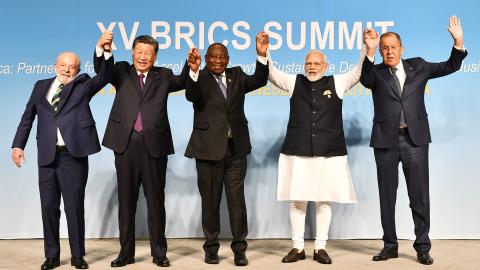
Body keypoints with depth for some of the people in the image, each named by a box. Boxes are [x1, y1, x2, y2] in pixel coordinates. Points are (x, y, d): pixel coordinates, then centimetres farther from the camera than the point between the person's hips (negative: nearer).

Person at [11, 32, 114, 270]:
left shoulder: (83, 85, 8)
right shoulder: (41, 86, 15)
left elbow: (105, 75, -8)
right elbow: (28, 117, 15)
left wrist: (102, 48, -23)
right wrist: (18, 145, 6)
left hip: (74, 155, -3)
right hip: (47, 155, 3)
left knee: (75, 207, 3)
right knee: (49, 206, 8)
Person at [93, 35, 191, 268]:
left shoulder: (163, 76, 11)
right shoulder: (121, 71, 12)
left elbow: (182, 82, -3)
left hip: (154, 145, 0)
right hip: (126, 144, 1)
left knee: (156, 201, 7)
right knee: (126, 201, 9)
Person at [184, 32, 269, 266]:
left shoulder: (236, 75, 10)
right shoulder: (199, 79, -3)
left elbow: (259, 81, -4)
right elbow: (191, 96, -23)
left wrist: (261, 55, -18)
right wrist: (193, 70, -40)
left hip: (236, 149, 3)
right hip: (209, 149, -2)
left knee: (237, 200, 5)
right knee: (210, 201, 9)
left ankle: (239, 248, 14)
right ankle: (211, 247, 22)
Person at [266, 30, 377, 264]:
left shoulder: (337, 83, 9)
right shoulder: (294, 82, 10)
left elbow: (360, 72, 4)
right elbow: (271, 74, 5)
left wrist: (368, 50, -12)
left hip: (329, 153, 0)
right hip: (297, 152, 0)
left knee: (324, 201, 4)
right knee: (296, 200, 3)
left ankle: (320, 247, 15)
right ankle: (297, 247, 15)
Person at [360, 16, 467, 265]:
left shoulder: (417, 66, 11)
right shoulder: (376, 72, 4)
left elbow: (449, 67, 12)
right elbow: (365, 79, -17)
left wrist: (458, 43, -3)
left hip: (415, 139, 1)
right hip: (385, 141, 0)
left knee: (419, 195, 3)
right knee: (387, 195, 7)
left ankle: (422, 247, 14)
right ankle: (390, 245, 20)